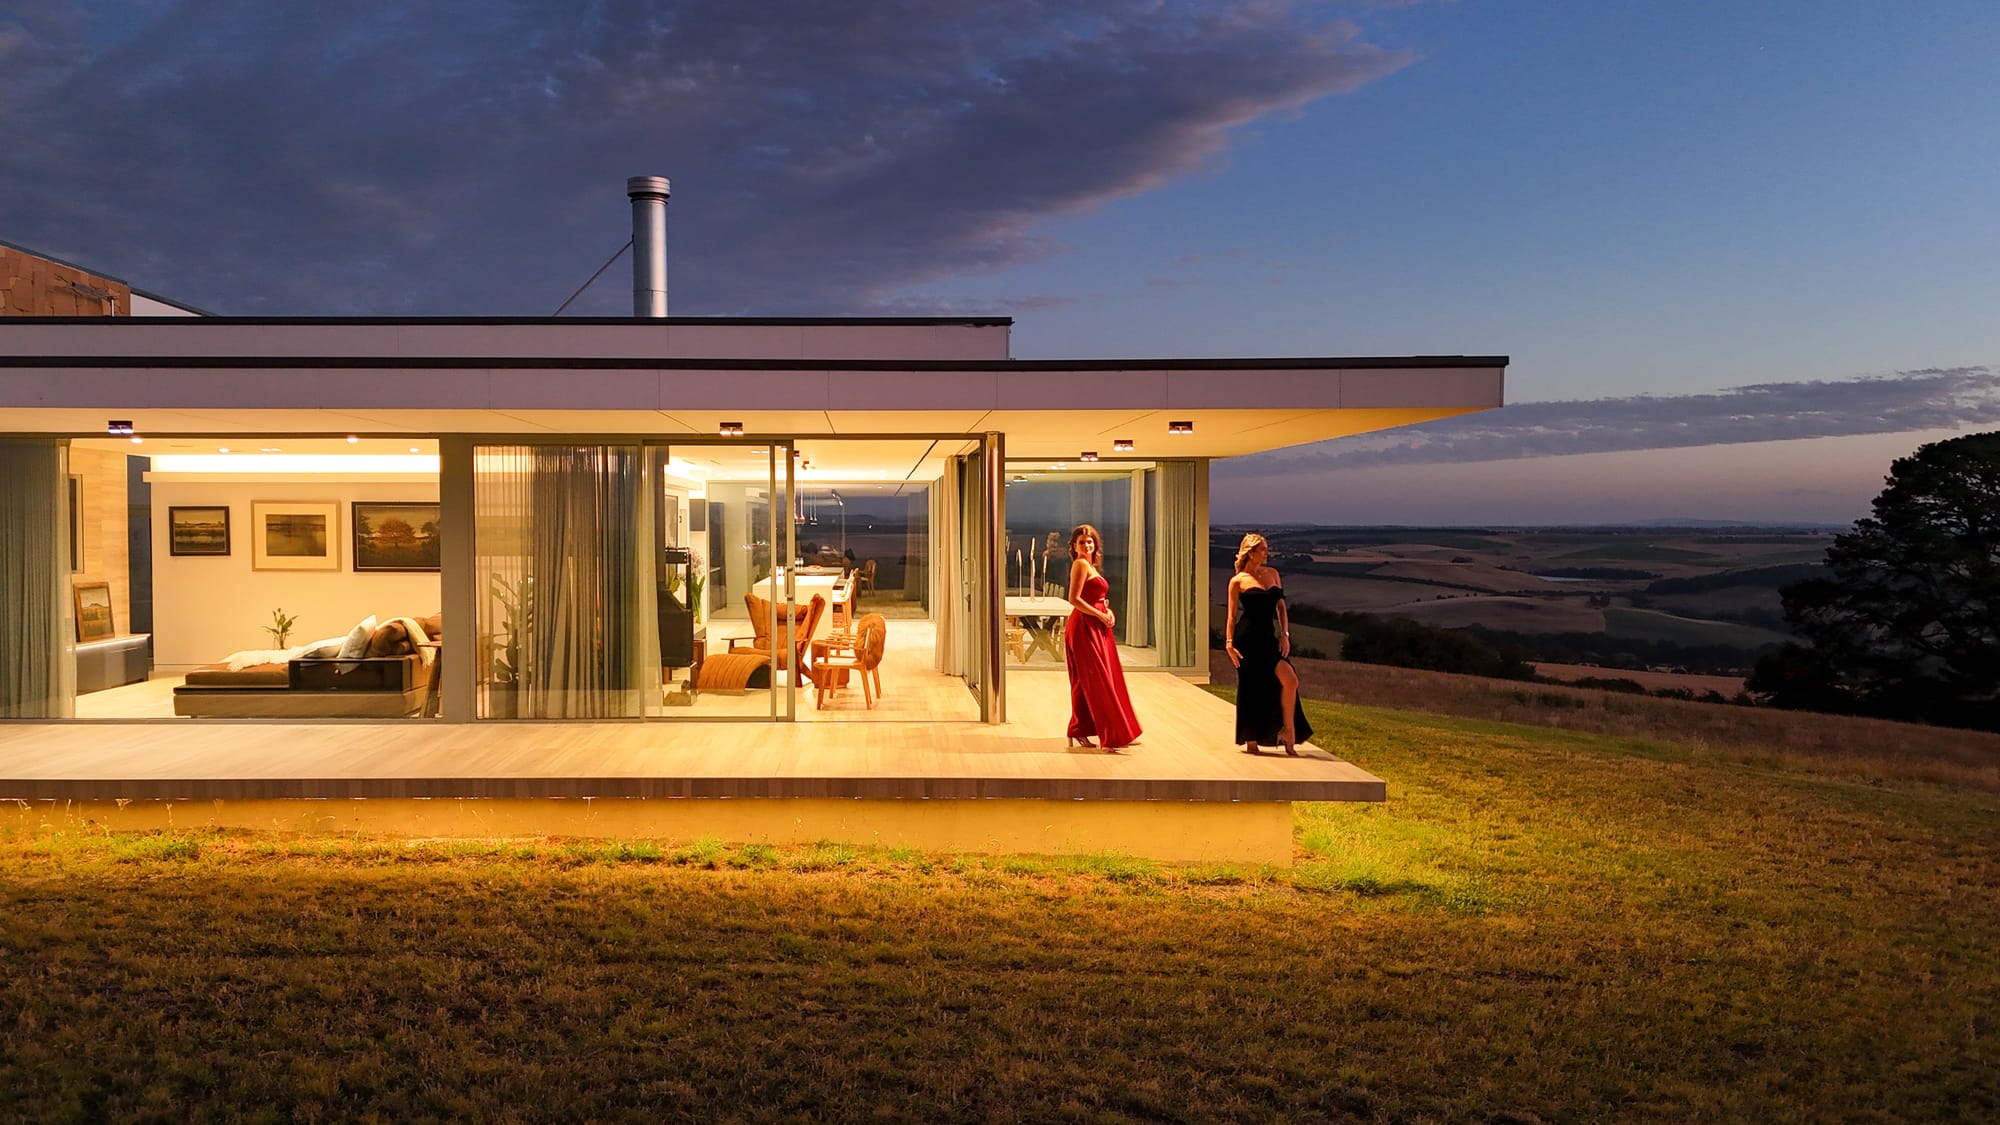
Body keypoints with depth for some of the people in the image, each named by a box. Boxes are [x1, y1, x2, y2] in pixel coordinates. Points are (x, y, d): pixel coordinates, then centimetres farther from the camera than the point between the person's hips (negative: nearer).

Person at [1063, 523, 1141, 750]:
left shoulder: (1090, 566, 17)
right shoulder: (1081, 564, -11)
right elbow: (1074, 599, -19)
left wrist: (1108, 610, 4)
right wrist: (1101, 615, -16)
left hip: (1095, 628, 10)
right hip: (1085, 627, -10)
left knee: (1086, 682, 12)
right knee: (1097, 681, -6)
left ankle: (1078, 732, 18)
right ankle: (1112, 736, -4)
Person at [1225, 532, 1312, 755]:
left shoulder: (1273, 574, 13)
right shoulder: (1238, 581, -1)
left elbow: (1281, 606, 13)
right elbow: (1232, 614, -2)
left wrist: (1285, 634, 2)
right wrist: (1229, 643, -9)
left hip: (1269, 637, 4)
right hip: (1247, 638, -4)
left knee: (1290, 680, -13)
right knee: (1251, 688, 1)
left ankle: (1288, 731, -1)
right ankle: (1251, 741, 12)